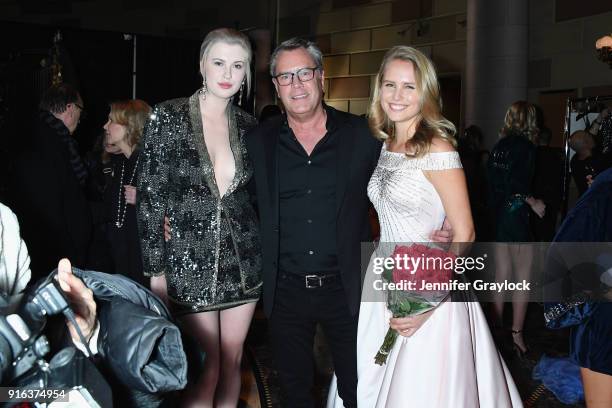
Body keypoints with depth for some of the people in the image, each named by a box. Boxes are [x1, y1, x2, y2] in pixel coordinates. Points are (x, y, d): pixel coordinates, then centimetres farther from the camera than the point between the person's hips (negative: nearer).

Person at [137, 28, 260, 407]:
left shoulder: (248, 126, 3)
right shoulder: (169, 116, -8)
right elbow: (150, 196, -7)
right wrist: (156, 269, -8)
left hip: (243, 260, 4)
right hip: (190, 262, -3)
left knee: (232, 361, 13)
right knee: (207, 369, 2)